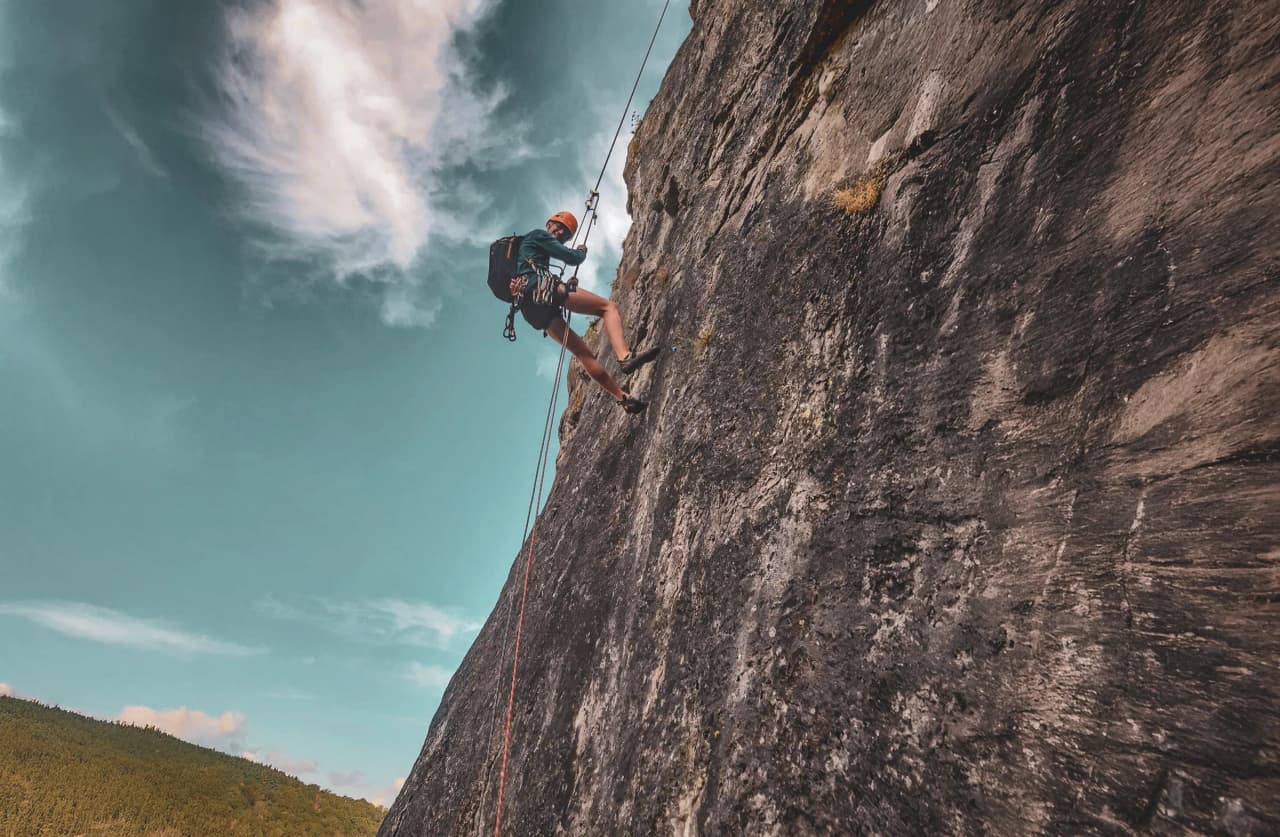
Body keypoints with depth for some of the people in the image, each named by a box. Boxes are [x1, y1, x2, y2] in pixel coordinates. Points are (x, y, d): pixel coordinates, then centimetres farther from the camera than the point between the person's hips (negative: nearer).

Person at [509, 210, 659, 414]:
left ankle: (622, 397, -1)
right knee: (608, 306, -11)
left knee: (583, 352, 4)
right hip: (540, 287, -9)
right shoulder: (538, 234, 10)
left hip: (530, 309, 9)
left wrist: (565, 286, 18)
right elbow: (572, 257, 1)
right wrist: (582, 251, 22)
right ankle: (624, 356, -38)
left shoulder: (529, 244, 36)